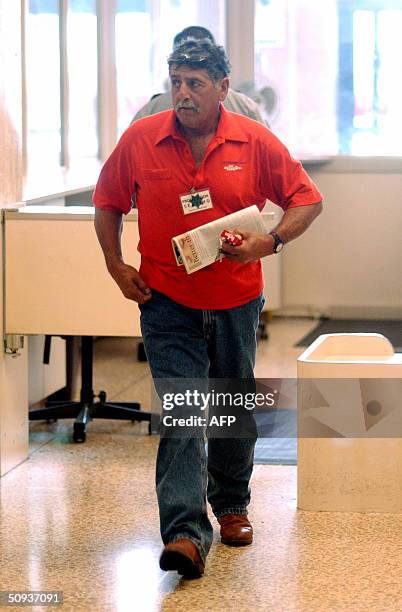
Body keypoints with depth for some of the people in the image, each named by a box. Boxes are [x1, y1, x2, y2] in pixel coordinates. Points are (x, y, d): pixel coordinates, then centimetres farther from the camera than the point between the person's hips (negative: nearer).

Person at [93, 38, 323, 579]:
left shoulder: (255, 142, -7)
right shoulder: (140, 140, -7)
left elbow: (307, 199, 1)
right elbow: (107, 203, 8)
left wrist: (271, 241, -15)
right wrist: (116, 265, -1)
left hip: (236, 302, 2)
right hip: (168, 305, -2)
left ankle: (232, 505, 40)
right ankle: (185, 534, -18)